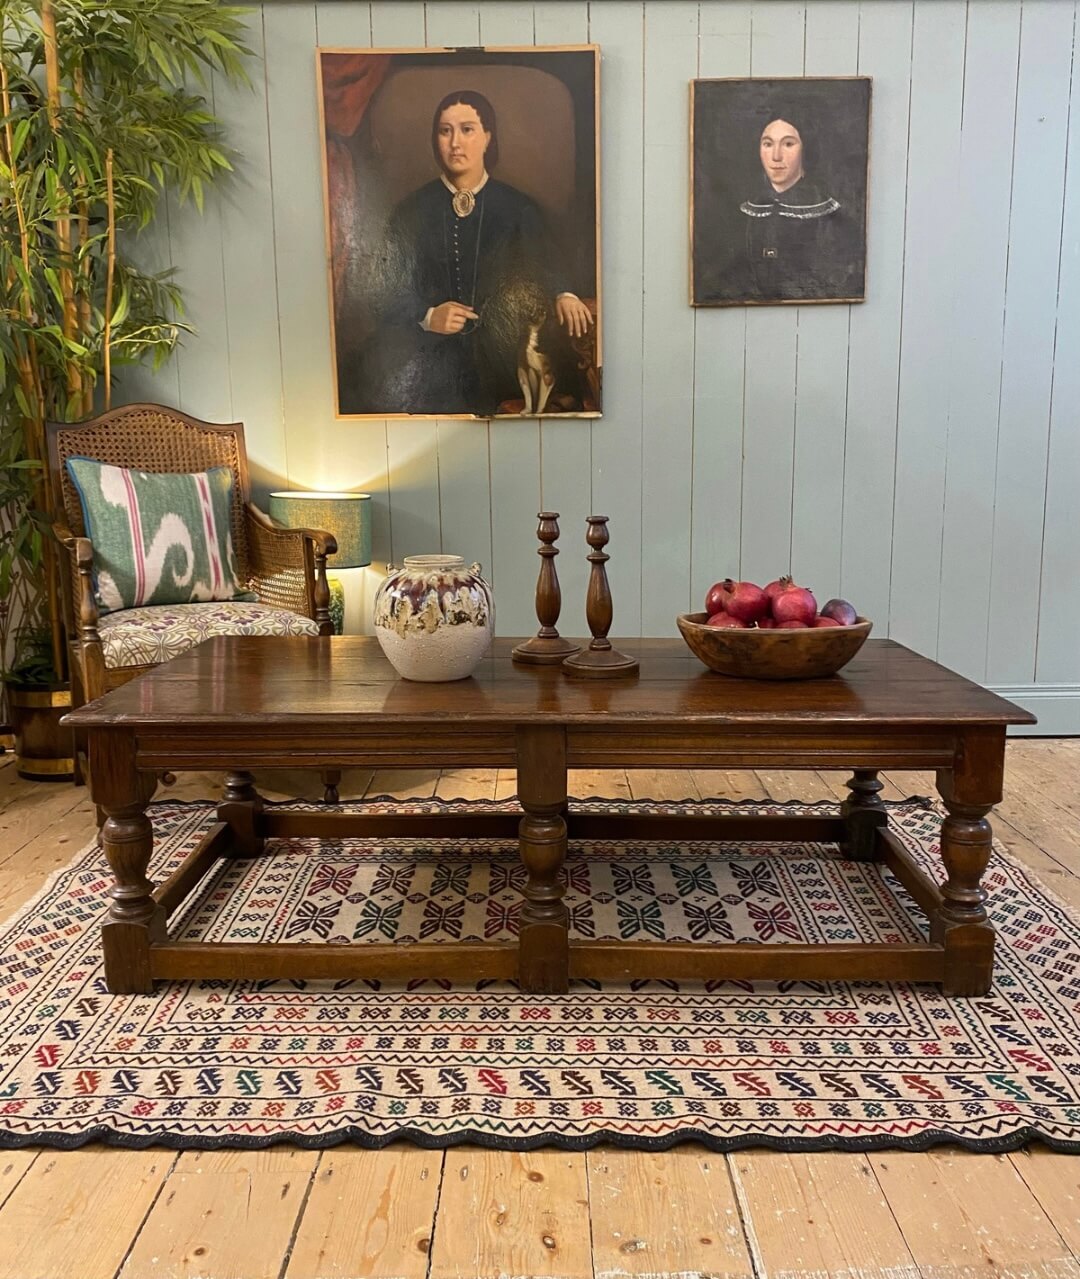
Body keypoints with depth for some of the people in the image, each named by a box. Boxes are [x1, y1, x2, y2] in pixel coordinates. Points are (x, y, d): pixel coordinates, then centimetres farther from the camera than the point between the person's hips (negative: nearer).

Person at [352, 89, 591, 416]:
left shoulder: (519, 209, 9)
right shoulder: (412, 211, 7)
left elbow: (547, 271, 8)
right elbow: (385, 294, 5)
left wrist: (564, 296, -17)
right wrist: (427, 317, -14)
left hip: (497, 360, 0)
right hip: (427, 356, 1)